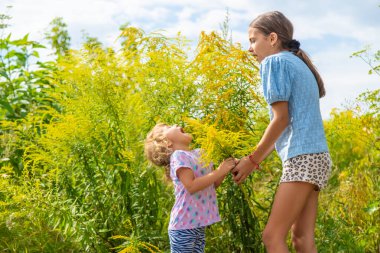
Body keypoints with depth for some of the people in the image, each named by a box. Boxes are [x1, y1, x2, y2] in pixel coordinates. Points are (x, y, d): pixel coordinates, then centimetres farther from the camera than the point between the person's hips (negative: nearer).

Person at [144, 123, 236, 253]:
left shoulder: (199, 153, 11)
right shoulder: (178, 156, -13)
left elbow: (213, 184, 18)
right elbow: (191, 186, -24)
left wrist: (226, 169, 0)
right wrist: (219, 171, -19)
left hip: (198, 225, 8)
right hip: (184, 225, -8)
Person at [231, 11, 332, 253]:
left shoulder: (275, 61, -3)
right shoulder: (298, 65, 23)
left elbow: (281, 119, -10)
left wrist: (252, 160, -3)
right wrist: (256, 159, 19)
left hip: (303, 157, -9)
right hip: (314, 157, 9)